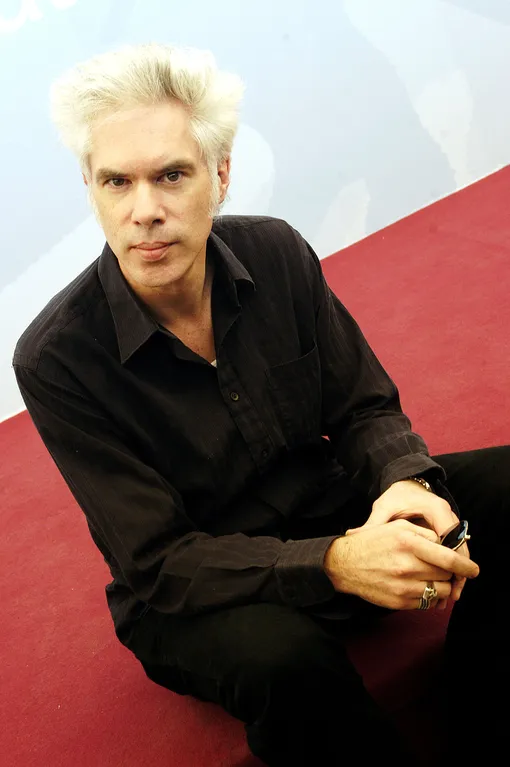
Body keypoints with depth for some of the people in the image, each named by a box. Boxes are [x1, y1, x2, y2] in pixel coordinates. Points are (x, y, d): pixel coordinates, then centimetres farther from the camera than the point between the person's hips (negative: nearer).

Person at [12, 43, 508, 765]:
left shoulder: (276, 253, -9)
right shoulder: (55, 358, -21)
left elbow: (365, 408, 0)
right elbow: (159, 563, -21)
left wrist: (404, 484, -25)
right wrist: (335, 564, -36)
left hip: (327, 511, 5)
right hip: (188, 597, -4)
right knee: (283, 655, -38)